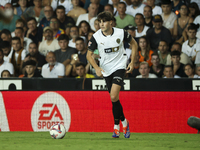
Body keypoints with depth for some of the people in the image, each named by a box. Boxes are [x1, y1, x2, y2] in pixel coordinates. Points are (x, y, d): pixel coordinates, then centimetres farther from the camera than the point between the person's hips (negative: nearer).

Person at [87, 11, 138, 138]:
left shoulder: (121, 33, -11)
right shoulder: (96, 37, -10)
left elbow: (134, 44, 6)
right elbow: (89, 54, 0)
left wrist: (132, 63, 1)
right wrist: (96, 68, -16)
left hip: (119, 66, -3)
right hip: (106, 69, 3)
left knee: (114, 97, -20)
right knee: (114, 99, 6)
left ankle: (117, 126, -5)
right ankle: (124, 122, 28)